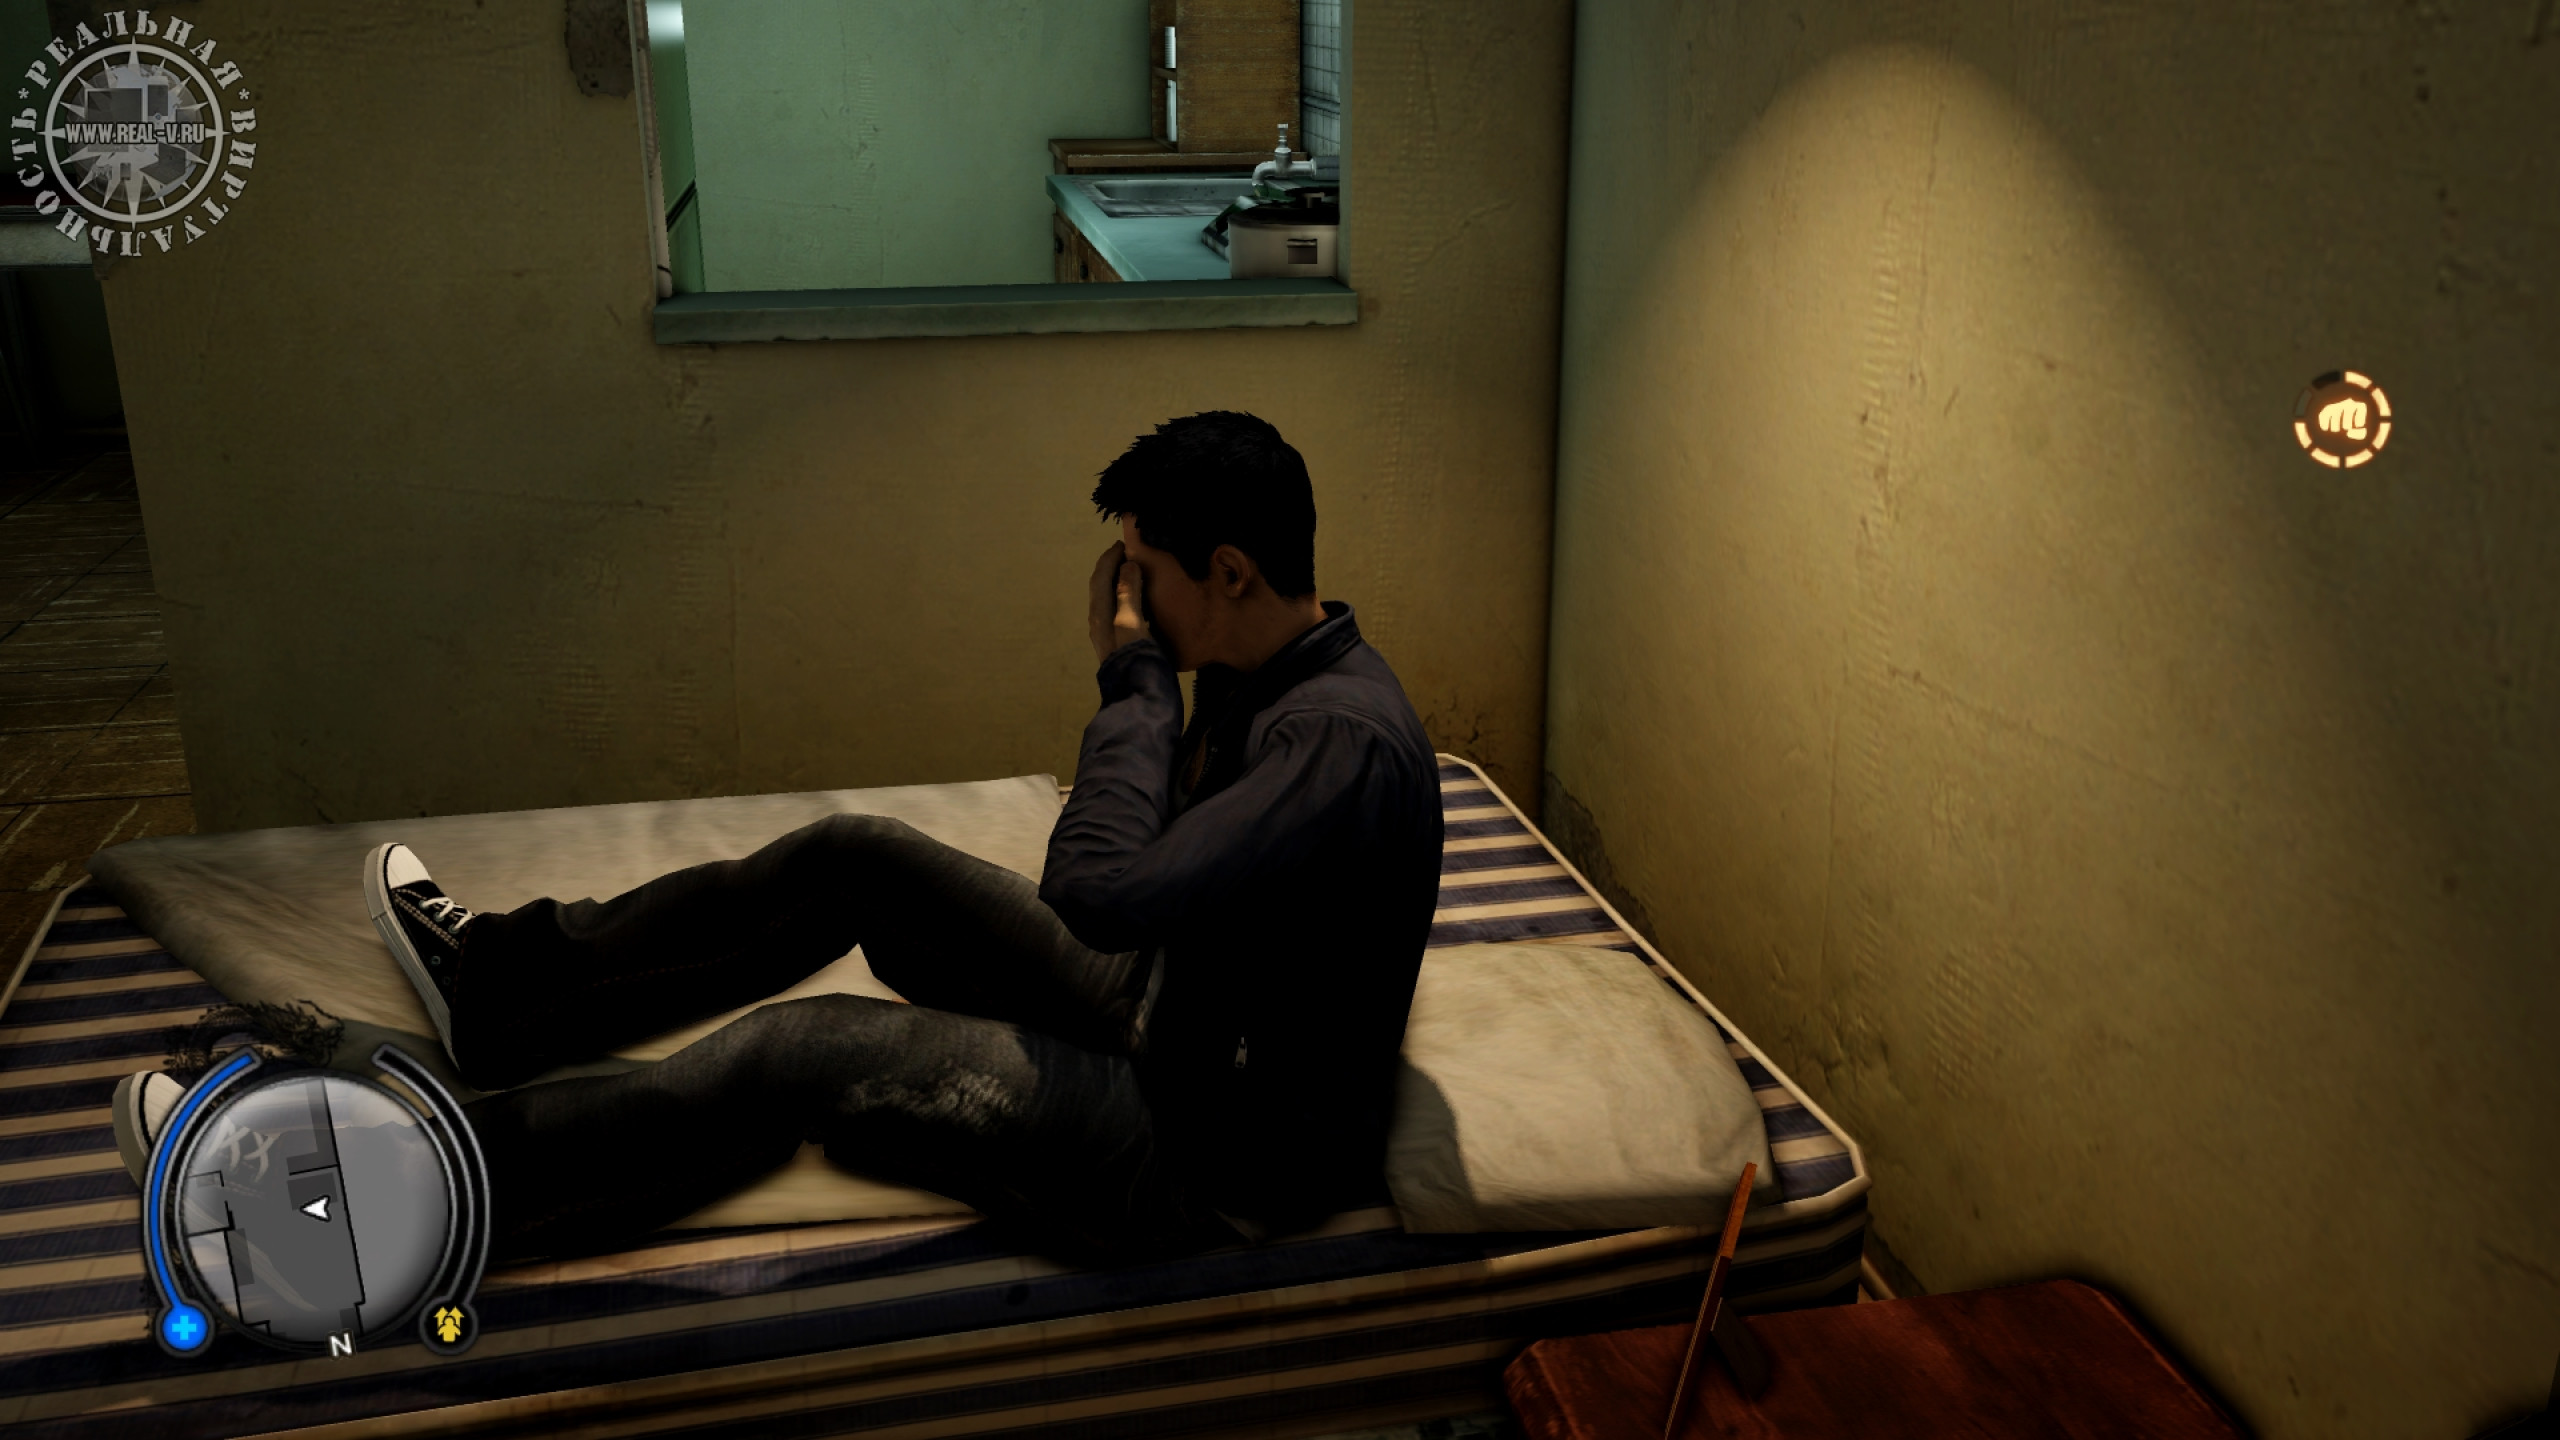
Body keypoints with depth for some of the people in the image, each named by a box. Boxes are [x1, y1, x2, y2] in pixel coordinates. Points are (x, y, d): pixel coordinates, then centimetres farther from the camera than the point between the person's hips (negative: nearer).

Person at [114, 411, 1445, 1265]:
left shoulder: (1344, 740, -29)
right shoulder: (1266, 676, 2)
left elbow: (1100, 887, -38)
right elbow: (1140, 871, 13)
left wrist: (1136, 674, -26)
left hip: (1218, 1152, -9)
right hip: (1168, 1005, 9)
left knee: (795, 1055, -14)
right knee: (851, 863, 3)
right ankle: (493, 985, 18)